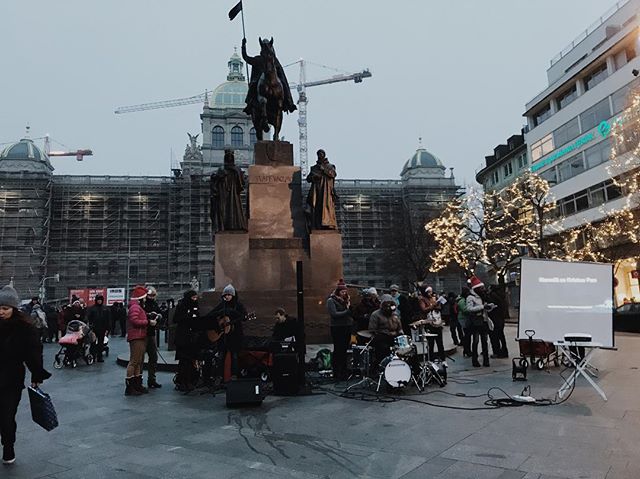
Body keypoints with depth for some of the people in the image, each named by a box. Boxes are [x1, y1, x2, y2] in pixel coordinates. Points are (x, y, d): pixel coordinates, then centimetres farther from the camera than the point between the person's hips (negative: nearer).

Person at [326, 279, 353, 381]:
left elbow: (351, 313, 14)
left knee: (344, 350, 9)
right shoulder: (331, 300, -5)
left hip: (347, 327, 6)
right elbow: (334, 314, -17)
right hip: (337, 328, -6)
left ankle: (343, 372, 18)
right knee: (338, 350, -2)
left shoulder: (346, 300, 14)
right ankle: (336, 373, 7)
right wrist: (347, 312, -17)